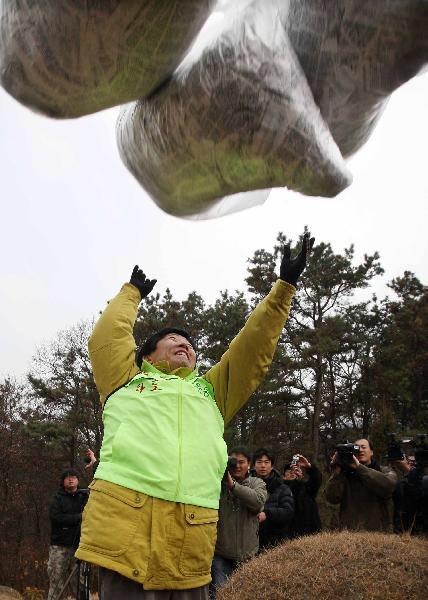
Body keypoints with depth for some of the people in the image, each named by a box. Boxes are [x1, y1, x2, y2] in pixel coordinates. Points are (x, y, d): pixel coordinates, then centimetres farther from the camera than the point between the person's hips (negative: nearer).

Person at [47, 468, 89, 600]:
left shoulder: (85, 496, 12)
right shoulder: (58, 498, 8)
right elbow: (55, 517, -7)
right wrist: (79, 517, -11)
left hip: (79, 545, 1)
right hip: (60, 546, -1)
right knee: (55, 582, -2)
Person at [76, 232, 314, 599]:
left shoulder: (210, 391, 27)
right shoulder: (127, 383, 21)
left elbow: (254, 346, 22)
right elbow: (109, 335, 17)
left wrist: (285, 286, 20)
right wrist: (132, 293, 35)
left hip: (190, 535, 3)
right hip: (124, 521, -3)